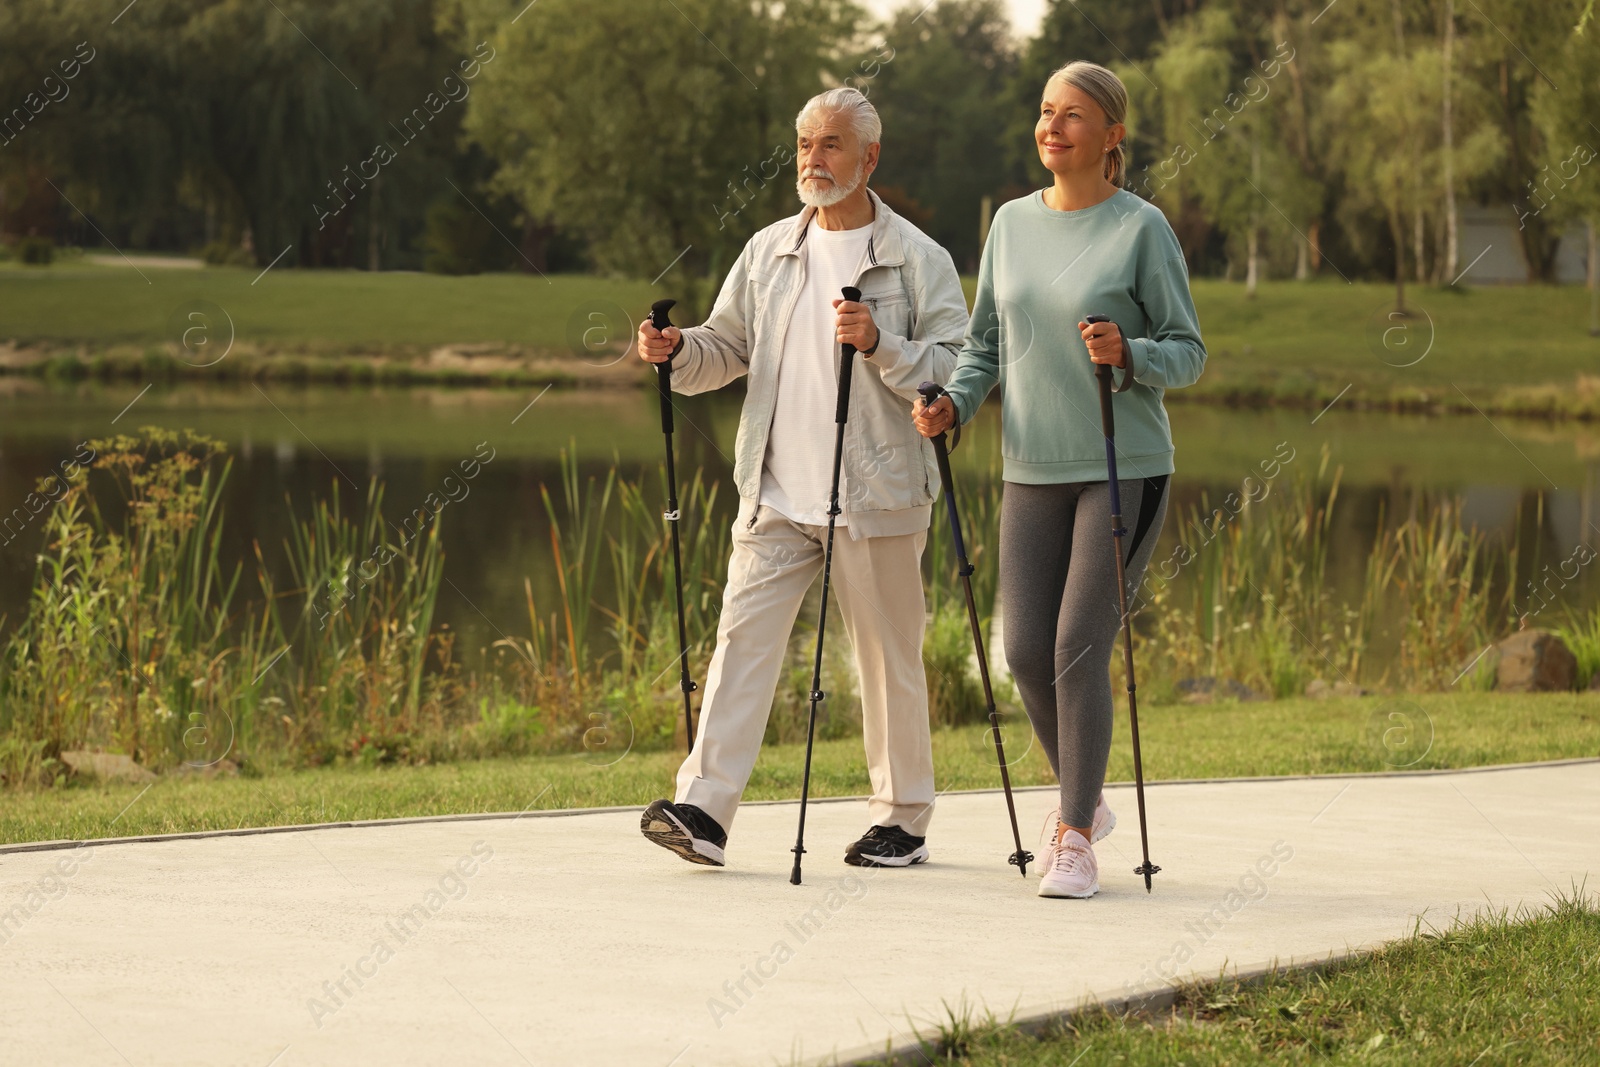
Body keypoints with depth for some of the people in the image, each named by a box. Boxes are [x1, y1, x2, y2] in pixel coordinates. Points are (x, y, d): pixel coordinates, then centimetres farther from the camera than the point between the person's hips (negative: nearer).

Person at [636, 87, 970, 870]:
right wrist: (678, 351, -3)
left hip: (876, 496, -3)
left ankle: (903, 819, 17)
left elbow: (954, 367, -6)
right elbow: (729, 347, 18)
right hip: (777, 493, 4)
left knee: (888, 657, 5)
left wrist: (880, 345, -21)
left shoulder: (917, 260, -1)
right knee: (743, 635, -7)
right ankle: (703, 809, -13)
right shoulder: (769, 251, 13)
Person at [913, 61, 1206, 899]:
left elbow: (1189, 352, -3)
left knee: (1081, 648, -10)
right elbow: (986, 344, 16)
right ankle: (1084, 801, 26)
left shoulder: (1141, 227, -4)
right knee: (1026, 652, 2)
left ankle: (1075, 842, 0)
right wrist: (951, 405, -2)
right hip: (1033, 473, 4)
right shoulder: (1012, 223, 9)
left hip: (1125, 470, -4)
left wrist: (1128, 354, -23)